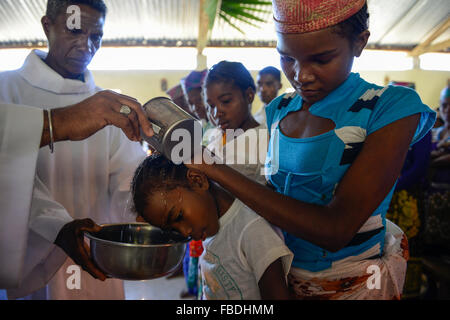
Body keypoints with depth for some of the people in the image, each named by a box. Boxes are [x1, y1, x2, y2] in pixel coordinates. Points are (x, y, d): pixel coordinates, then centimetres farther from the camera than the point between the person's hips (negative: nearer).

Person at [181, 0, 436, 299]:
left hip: (353, 285, -5)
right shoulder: (279, 110, -2)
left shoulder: (391, 108, -20)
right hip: (283, 275, 6)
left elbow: (335, 230, -30)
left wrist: (214, 168, -30)